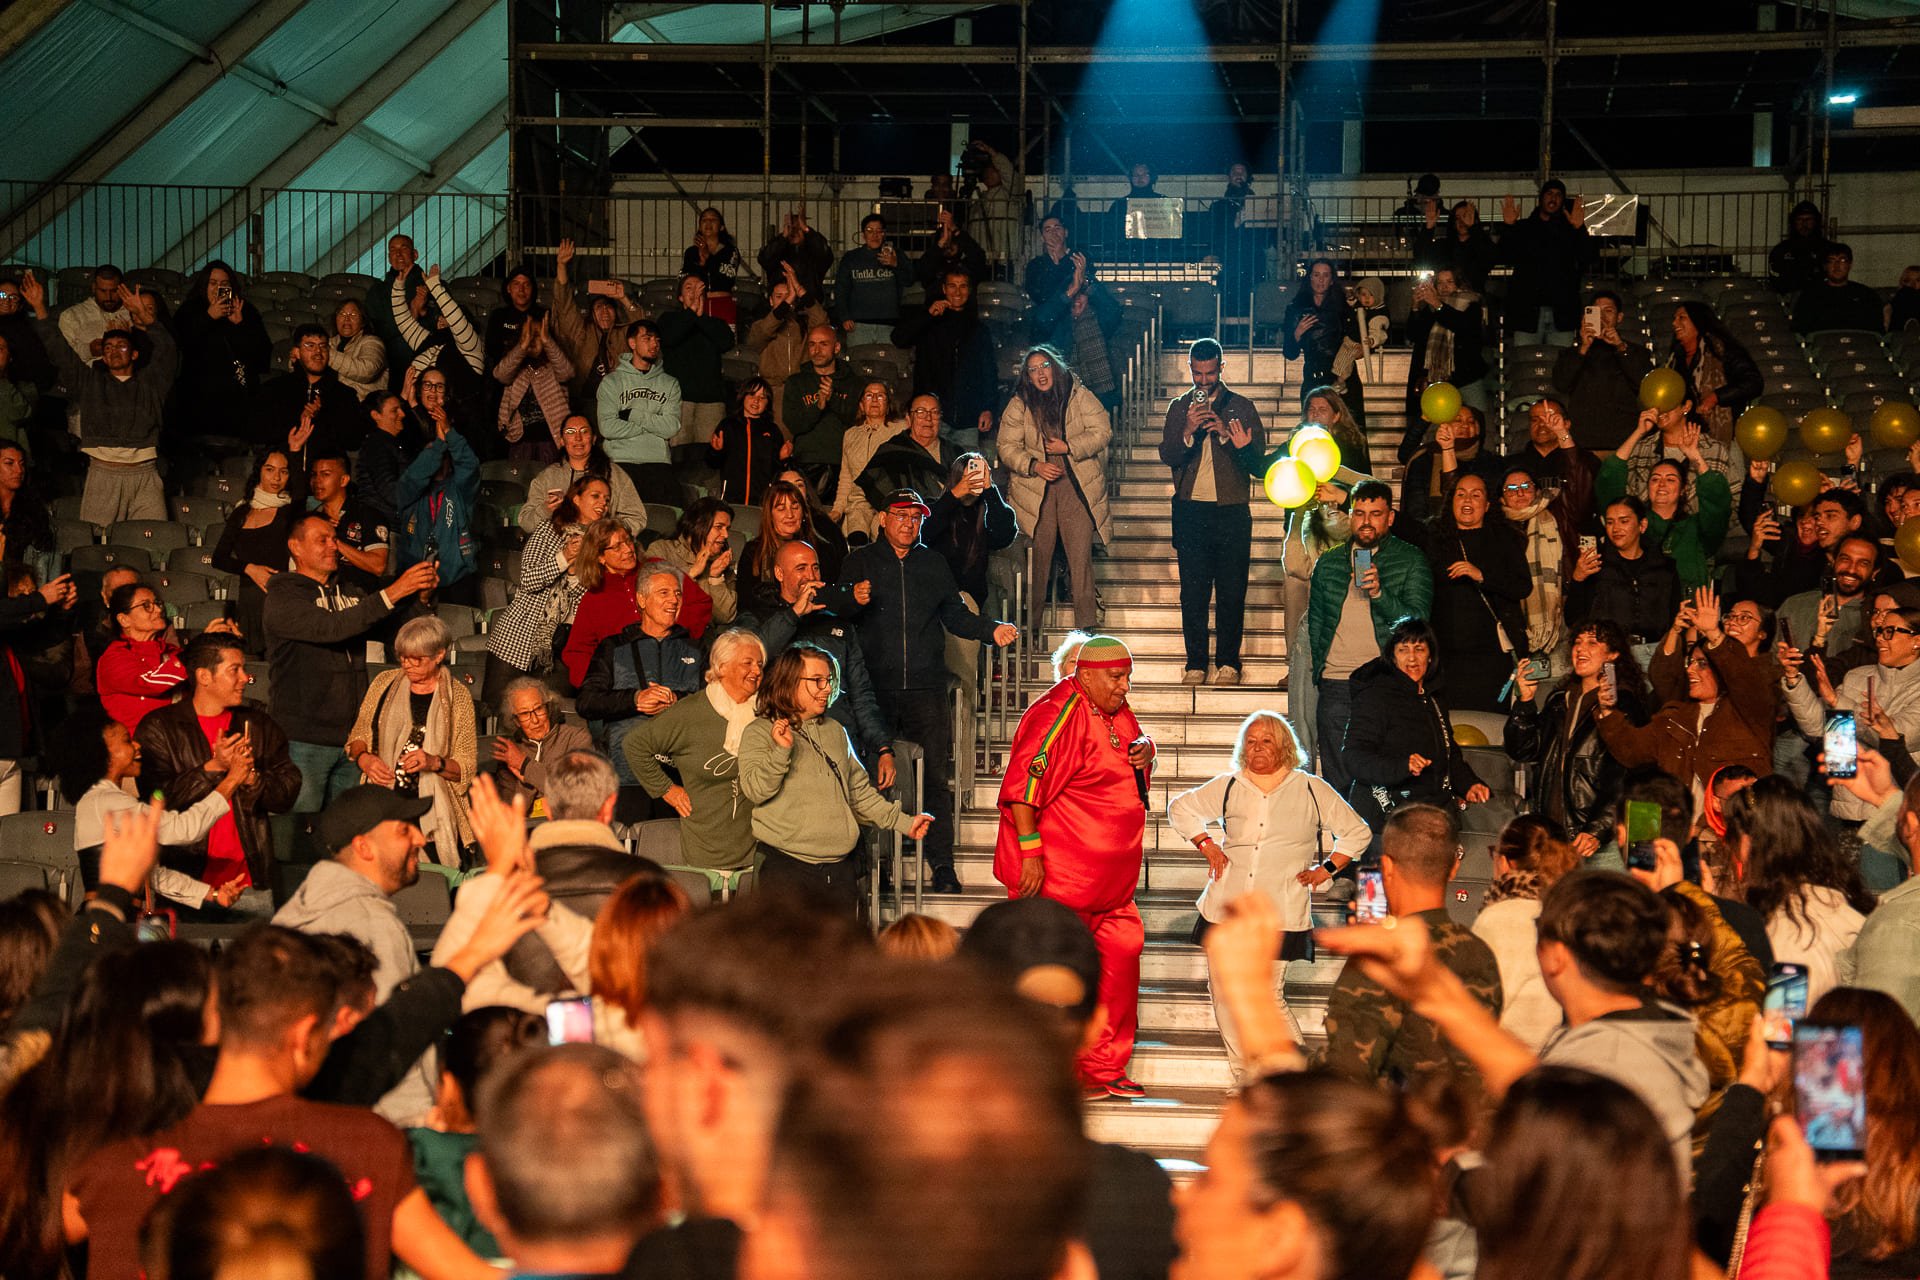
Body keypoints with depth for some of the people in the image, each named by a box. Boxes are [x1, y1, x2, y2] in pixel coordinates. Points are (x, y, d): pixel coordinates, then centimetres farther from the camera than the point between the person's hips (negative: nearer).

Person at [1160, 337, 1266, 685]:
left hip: (1232, 513, -1)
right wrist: (1188, 432, -18)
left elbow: (1257, 461, -2)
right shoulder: (1178, 406, 10)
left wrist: (1225, 434, -15)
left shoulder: (1241, 407, 6)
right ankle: (1196, 663, 8)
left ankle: (1228, 662, 9)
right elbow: (1167, 455, 0)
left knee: (1232, 591, 0)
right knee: (1192, 591, 1)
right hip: (1190, 510, 1)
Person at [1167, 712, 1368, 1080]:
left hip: (1280, 913, -3)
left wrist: (1325, 870, 5)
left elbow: (1356, 832, 13)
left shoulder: (1311, 790, 5)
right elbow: (1181, 808, 25)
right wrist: (1207, 846, 13)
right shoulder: (1228, 787, 10)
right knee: (1223, 990, 2)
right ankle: (1244, 1076, 12)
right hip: (1227, 908, 3)